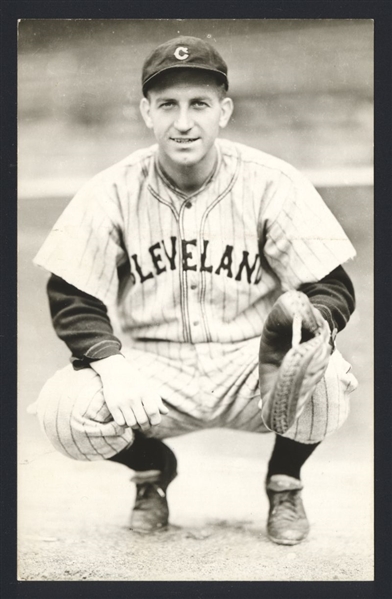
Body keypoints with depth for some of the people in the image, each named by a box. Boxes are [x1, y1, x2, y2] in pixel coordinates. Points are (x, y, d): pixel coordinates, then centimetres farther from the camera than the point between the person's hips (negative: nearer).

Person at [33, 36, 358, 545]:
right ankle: (152, 469, 12)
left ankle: (284, 482, 6)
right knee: (64, 411, -27)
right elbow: (70, 297, -3)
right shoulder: (112, 192, -5)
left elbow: (332, 288, -9)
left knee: (326, 379, -32)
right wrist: (111, 360, -23)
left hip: (251, 367, -1)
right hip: (154, 375, 1)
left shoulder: (273, 184, -9)